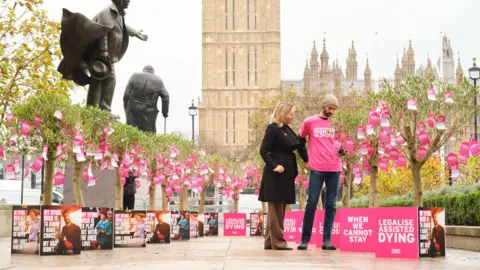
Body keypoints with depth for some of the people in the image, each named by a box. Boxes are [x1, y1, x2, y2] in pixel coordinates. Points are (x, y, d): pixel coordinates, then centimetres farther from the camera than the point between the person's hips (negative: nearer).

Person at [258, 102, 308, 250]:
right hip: (276, 174, -9)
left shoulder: (287, 129, 14)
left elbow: (298, 146, 18)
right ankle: (278, 242, 0)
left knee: (279, 209, 11)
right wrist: (273, 166, -22)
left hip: (286, 174, 9)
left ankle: (270, 242, 17)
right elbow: (263, 150, -15)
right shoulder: (273, 129, -11)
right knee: (276, 208, -4)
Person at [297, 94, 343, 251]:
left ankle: (327, 240, 5)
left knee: (331, 205, 2)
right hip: (317, 169, -3)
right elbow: (301, 140, 14)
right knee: (312, 203, -5)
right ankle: (305, 240, 1)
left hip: (334, 169, 3)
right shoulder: (310, 122, 4)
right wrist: (305, 160, 8)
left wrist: (341, 149, 0)